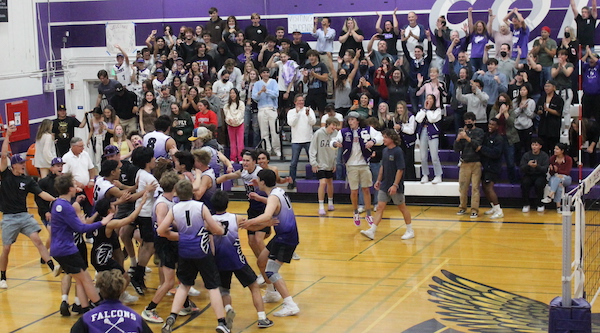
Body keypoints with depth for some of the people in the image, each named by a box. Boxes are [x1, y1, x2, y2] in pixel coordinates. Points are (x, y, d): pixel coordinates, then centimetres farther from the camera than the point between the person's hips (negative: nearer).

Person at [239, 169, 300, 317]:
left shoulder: (274, 197, -22)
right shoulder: (279, 191, 7)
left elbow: (267, 216, -42)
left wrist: (250, 222, -47)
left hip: (286, 238, -10)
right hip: (282, 235, 10)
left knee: (271, 271, -14)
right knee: (262, 261, 22)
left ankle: (291, 305, -19)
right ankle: (272, 293, 37)